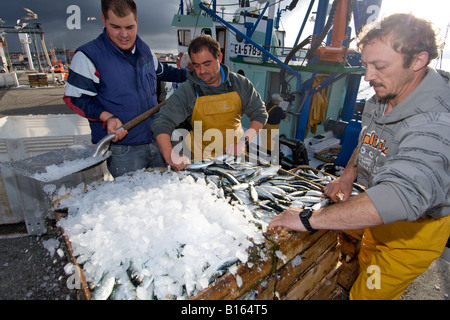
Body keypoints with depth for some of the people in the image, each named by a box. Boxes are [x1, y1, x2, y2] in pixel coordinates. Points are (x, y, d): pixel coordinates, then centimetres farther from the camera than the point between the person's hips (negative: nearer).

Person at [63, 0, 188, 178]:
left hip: (155, 142, 6)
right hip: (121, 149, -5)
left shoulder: (144, 50, 11)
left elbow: (161, 72, 30)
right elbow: (75, 98, -7)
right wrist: (107, 118, -22)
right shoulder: (88, 56, -8)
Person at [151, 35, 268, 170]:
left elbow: (260, 113, 6)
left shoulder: (239, 83, 1)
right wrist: (169, 155, -33)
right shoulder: (186, 92, -8)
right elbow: (162, 122, -14)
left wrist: (244, 141, -11)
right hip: (201, 161, -1)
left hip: (236, 154, 2)